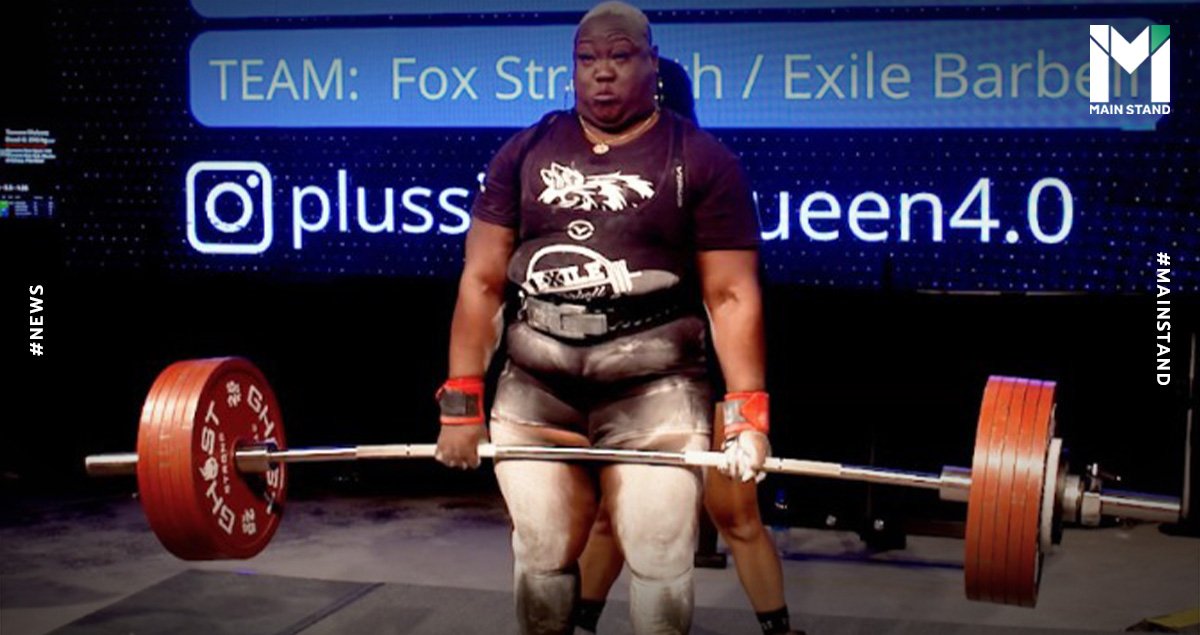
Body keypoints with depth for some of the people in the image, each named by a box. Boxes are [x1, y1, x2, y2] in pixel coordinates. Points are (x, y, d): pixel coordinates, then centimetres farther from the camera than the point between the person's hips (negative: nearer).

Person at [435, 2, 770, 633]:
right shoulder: (525, 153, 7)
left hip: (655, 387, -3)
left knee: (658, 557, -2)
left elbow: (731, 294, -4)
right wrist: (461, 402, -1)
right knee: (540, 553, 9)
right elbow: (482, 279, 5)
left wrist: (747, 412, -12)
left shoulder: (702, 161, -1)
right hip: (535, 385, 3)